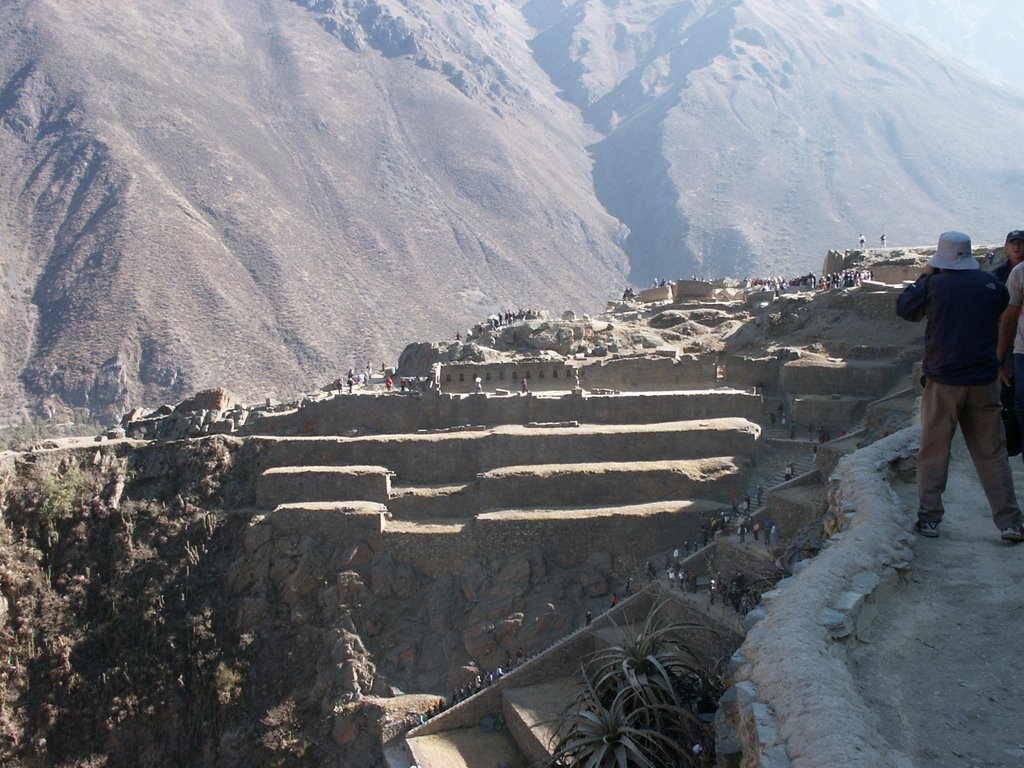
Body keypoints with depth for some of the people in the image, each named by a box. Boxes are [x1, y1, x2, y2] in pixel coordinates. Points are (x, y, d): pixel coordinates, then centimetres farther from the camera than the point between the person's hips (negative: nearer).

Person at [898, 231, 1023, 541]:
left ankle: (929, 518, 8)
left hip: (943, 380, -2)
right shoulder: (990, 283, 1)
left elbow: (903, 308, 8)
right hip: (984, 381, 2)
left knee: (933, 451, 8)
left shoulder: (934, 285, -8)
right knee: (992, 452, 7)